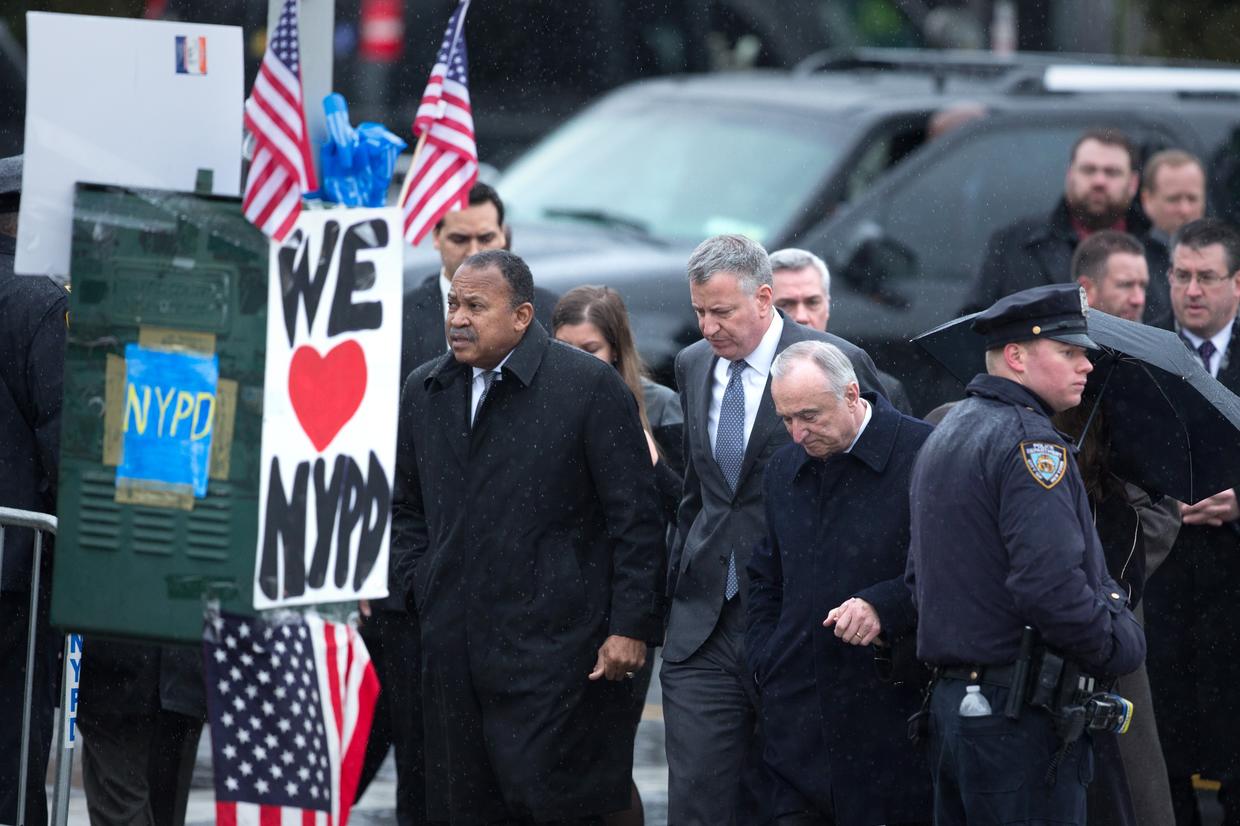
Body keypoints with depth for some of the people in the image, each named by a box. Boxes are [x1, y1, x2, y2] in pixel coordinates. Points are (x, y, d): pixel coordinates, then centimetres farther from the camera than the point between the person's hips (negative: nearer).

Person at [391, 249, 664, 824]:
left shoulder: (589, 385, -6)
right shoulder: (424, 391, 12)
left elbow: (635, 518, -6)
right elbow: (405, 506, 25)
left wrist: (632, 627, -10)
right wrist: (422, 588, 11)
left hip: (553, 645, -6)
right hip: (452, 643, 6)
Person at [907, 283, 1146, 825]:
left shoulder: (943, 437, 19)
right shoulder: (1029, 442, -15)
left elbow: (919, 577, 23)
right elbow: (1052, 586, -24)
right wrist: (1123, 645, -10)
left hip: (949, 699, 10)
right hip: (1023, 717, -10)